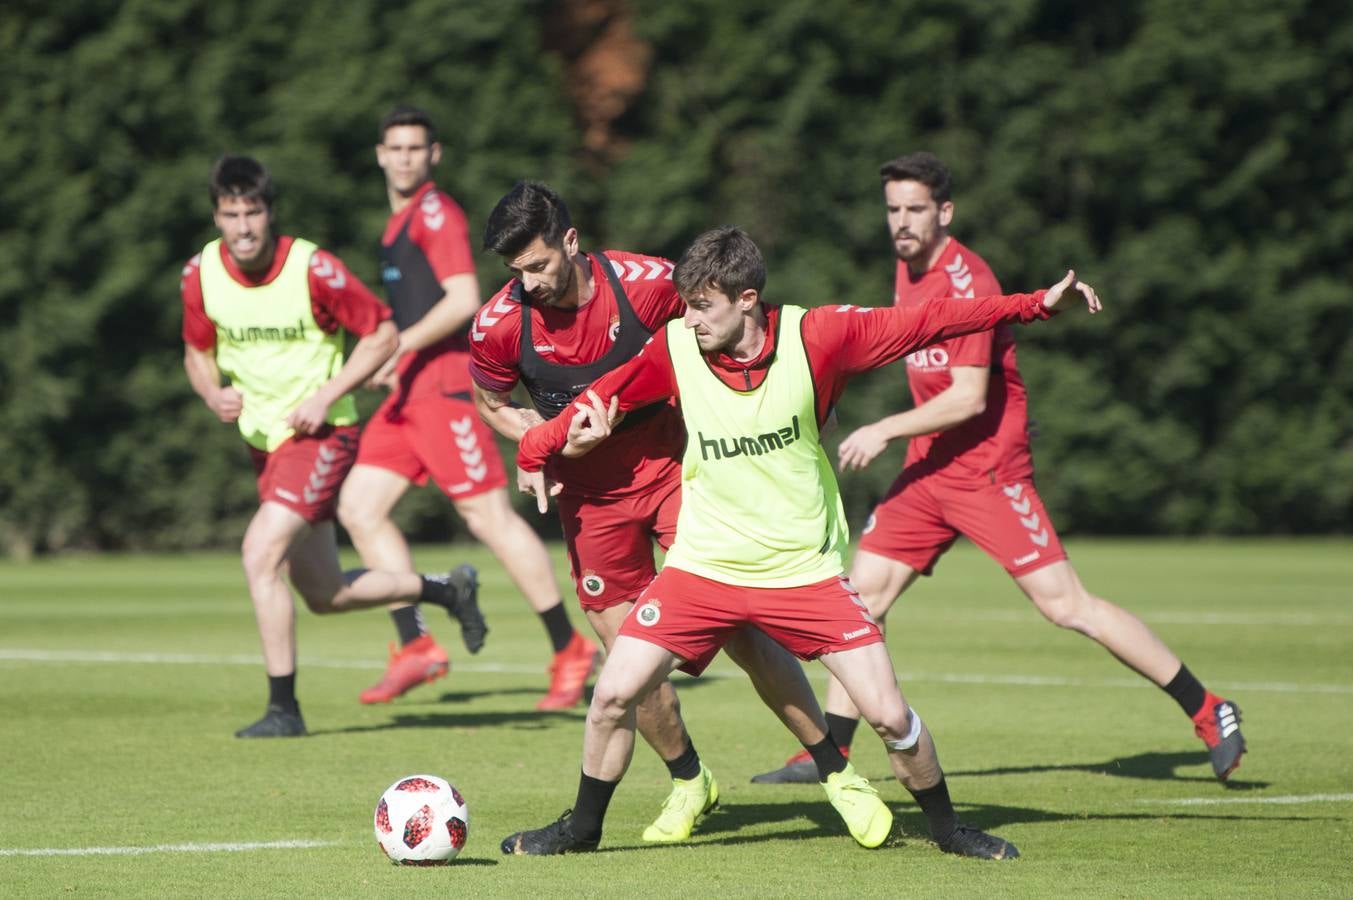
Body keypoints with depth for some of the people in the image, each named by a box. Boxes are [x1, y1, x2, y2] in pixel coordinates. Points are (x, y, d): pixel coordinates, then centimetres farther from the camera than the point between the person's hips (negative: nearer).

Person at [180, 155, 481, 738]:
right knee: (324, 595, 13)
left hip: (321, 434, -6)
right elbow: (198, 352, 11)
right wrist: (213, 394, -11)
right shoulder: (201, 275, -6)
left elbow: (383, 334, -8)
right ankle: (446, 591, 38)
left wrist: (326, 396, -17)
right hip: (263, 441, 6)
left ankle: (283, 708, -13)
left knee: (261, 552, -23)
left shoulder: (313, 269, -18)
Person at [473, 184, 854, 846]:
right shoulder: (499, 325, -13)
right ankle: (689, 781, 24)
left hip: (671, 467, -2)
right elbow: (494, 404, 7)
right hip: (591, 498, 2)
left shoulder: (648, 283, -18)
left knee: (741, 633, -9)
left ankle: (839, 773, 3)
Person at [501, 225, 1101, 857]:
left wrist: (1035, 305, -8)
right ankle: (583, 826, 17)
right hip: (703, 565, 1)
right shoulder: (674, 349, -10)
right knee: (613, 695, -8)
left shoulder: (814, 337, -14)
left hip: (804, 568, -1)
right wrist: (536, 450, 6)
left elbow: (922, 325, -8)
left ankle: (946, 827, 20)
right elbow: (602, 398, 7)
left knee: (888, 713, -5)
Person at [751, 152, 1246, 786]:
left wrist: (885, 431, -18)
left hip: (986, 467, -8)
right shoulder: (908, 269, 10)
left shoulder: (966, 281, -17)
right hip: (928, 468, 8)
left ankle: (1209, 712, -4)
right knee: (864, 589, 2)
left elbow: (969, 397, -21)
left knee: (1064, 603, -11)